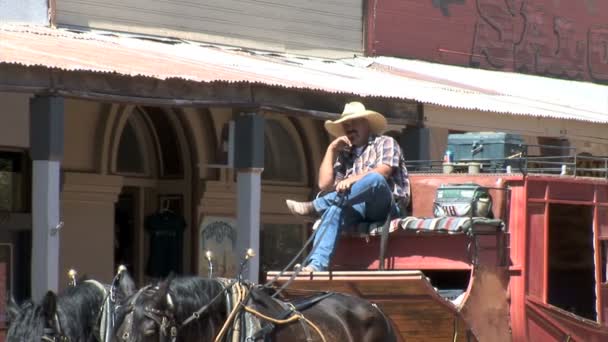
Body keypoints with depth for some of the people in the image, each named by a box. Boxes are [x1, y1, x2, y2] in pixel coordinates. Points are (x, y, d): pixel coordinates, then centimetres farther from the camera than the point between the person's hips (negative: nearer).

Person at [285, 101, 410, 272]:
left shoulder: (385, 143, 10)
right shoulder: (344, 156, 25)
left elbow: (382, 172, -11)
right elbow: (325, 185, 13)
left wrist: (354, 180, -26)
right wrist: (331, 150, 11)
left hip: (388, 206, -4)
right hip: (356, 208, 4)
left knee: (374, 179, -36)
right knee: (334, 210, -30)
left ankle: (314, 207, -32)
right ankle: (317, 264, -47)